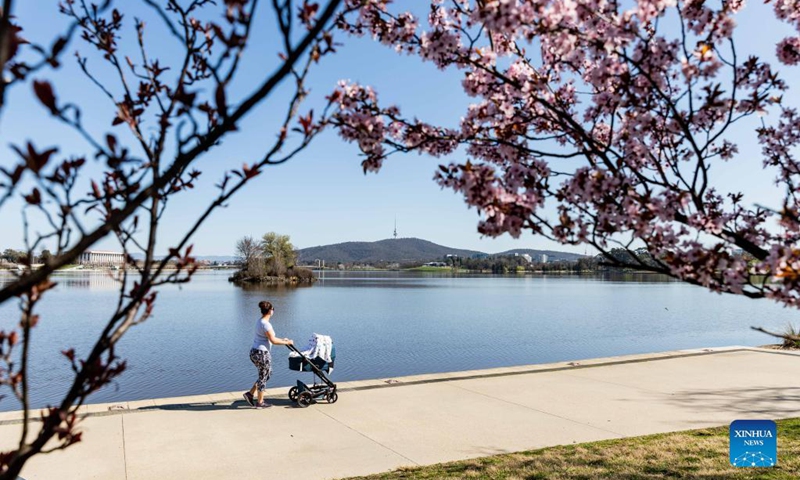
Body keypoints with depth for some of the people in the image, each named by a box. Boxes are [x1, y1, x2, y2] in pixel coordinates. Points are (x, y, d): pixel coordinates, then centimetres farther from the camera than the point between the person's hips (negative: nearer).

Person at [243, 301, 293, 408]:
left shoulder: (259, 321, 11)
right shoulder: (265, 324, -18)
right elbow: (273, 341, -19)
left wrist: (282, 340, 21)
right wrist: (286, 342, -8)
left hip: (254, 352, 9)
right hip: (262, 353, -9)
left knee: (266, 374, 21)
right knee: (263, 377, 5)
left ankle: (250, 394, 20)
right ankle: (260, 402, 16)